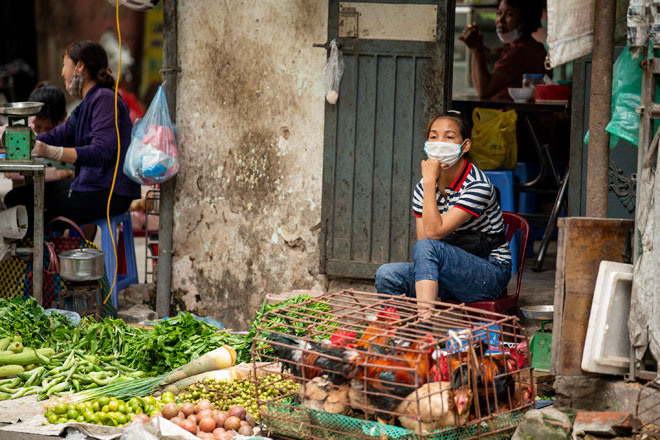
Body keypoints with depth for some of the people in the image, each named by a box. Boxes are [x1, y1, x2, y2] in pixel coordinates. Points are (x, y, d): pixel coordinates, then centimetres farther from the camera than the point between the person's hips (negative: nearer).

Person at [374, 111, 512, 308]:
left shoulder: (478, 185, -17)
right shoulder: (422, 188, 3)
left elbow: (434, 232, -25)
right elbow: (423, 238, -1)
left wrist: (430, 181, -23)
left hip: (489, 274, -6)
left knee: (426, 247, -32)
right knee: (386, 274, -20)